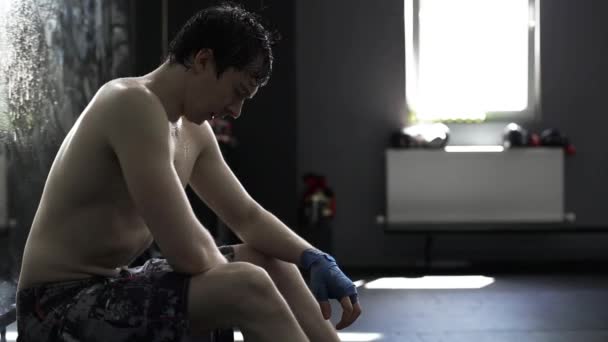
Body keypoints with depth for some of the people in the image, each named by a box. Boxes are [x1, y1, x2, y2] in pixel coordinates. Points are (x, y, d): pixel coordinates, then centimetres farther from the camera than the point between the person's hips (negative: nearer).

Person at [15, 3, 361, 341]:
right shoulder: (134, 105, -22)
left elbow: (248, 216, 16)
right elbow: (189, 251, -27)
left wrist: (316, 260, 0)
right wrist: (228, 273, -6)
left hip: (113, 289, 10)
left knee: (270, 262, 14)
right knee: (248, 287, -26)